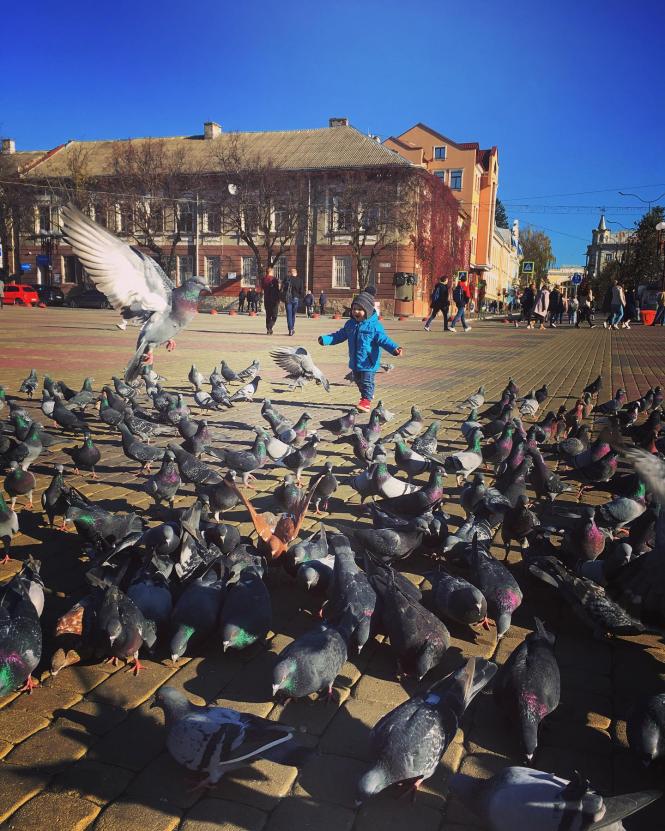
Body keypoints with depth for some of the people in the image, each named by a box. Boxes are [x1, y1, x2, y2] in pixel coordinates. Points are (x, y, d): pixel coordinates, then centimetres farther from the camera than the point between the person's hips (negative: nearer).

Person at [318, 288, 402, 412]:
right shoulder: (350, 324, 5)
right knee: (358, 381, 20)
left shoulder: (375, 325, -14)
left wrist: (394, 348, -32)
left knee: (367, 382, -3)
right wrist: (326, 339, 8)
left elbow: (383, 339, -17)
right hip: (355, 361, 7)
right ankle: (366, 396, 39)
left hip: (368, 362, -7)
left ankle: (366, 401, 7)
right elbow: (339, 335, 14)